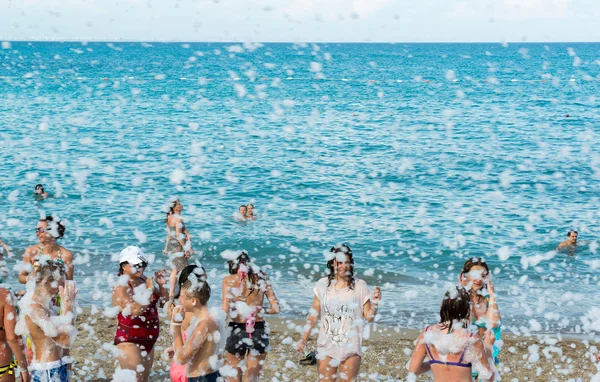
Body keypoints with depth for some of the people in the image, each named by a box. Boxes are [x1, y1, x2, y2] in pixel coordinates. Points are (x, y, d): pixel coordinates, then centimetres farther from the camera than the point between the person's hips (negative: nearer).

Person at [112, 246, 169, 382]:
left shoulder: (144, 281, 5)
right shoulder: (121, 288, -16)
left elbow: (164, 303, 14)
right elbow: (135, 310, -31)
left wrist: (161, 285, -2)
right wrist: (149, 290, -22)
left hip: (148, 341, 8)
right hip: (129, 342, -8)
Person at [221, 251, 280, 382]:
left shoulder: (229, 280, -3)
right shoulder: (261, 278, 4)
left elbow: (225, 311, -13)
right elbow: (275, 308, 0)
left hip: (237, 331, -2)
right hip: (259, 332, 2)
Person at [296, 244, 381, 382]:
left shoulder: (359, 286, -4)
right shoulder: (323, 284, 0)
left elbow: (368, 317, -2)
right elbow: (314, 315, 5)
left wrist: (375, 303, -19)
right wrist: (304, 339, 1)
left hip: (350, 348, -1)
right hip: (326, 346, 1)